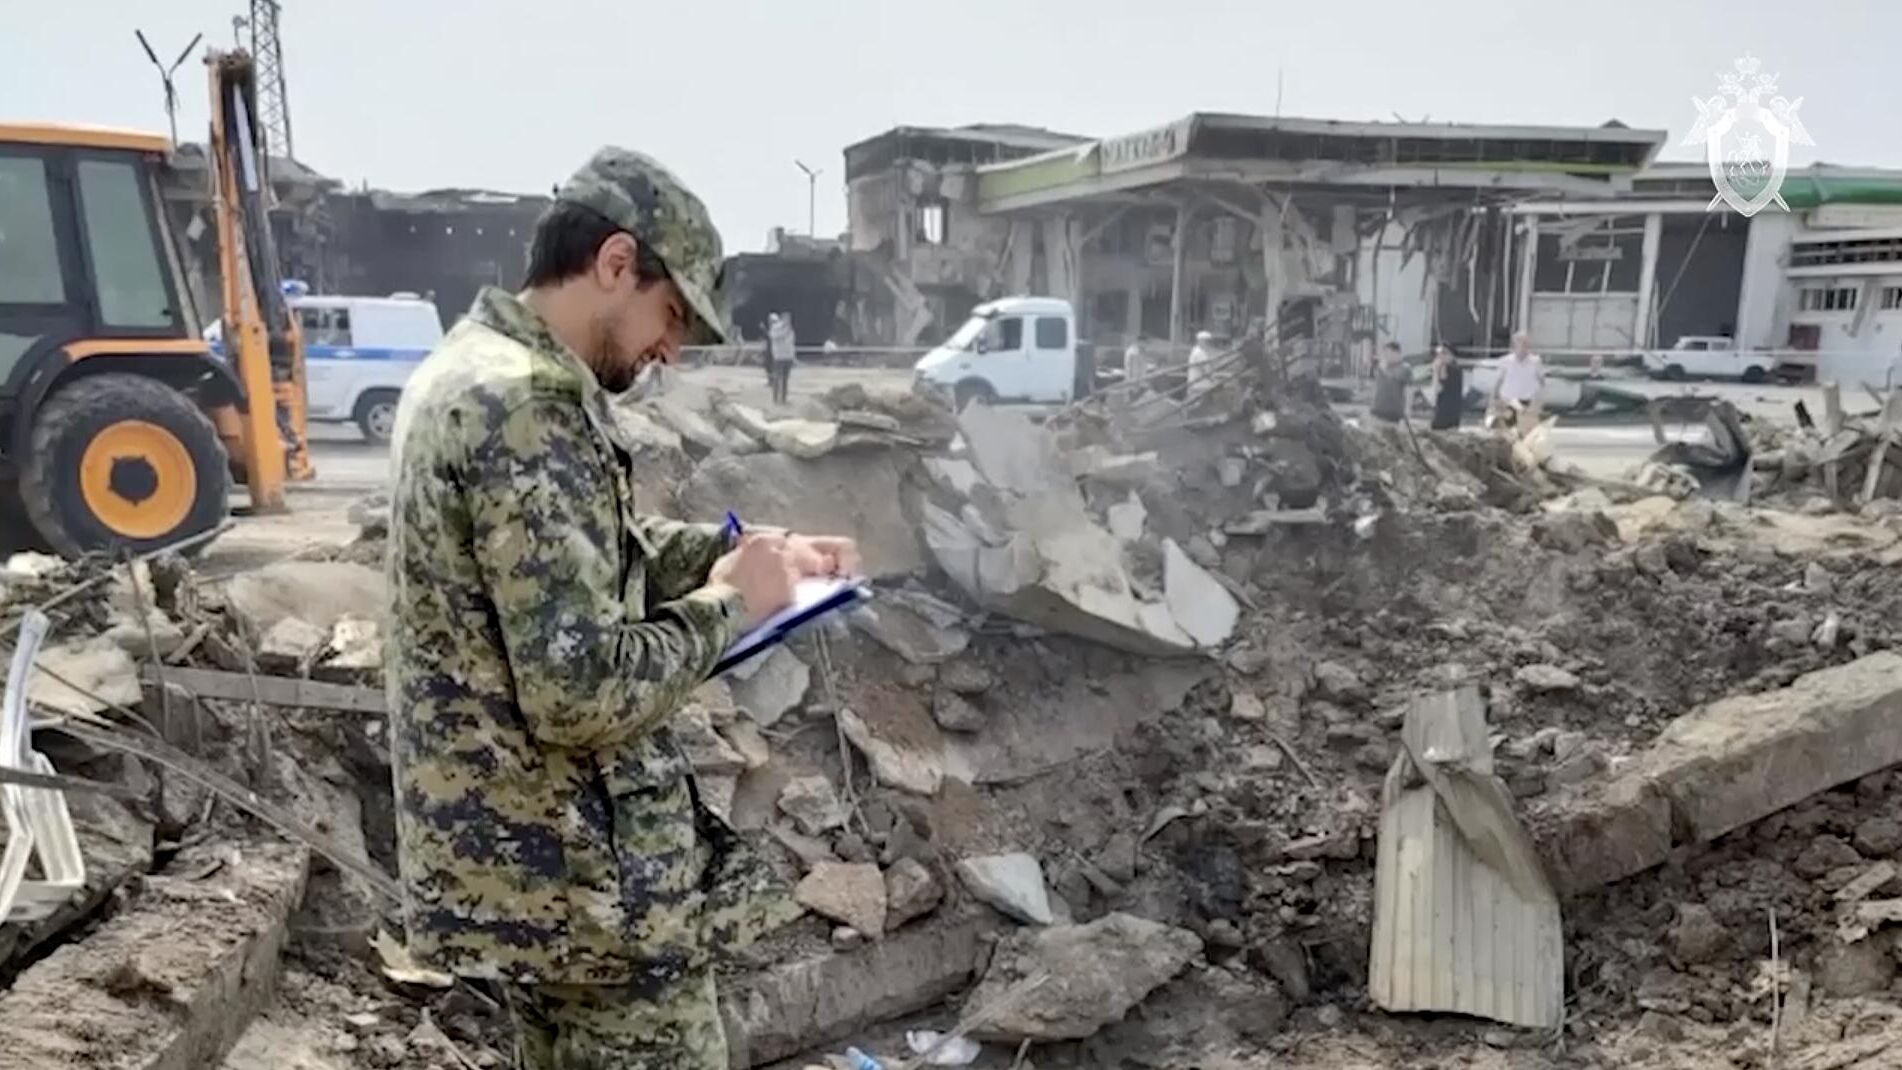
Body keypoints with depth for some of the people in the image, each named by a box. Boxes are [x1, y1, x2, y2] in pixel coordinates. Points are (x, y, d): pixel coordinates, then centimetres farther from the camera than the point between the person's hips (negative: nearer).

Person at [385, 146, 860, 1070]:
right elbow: (578, 689, -29)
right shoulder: (527, 402, -24)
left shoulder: (471, 366, 9)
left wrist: (743, 544, 7)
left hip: (510, 854, 10)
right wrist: (727, 604, -15)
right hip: (588, 881, -10)